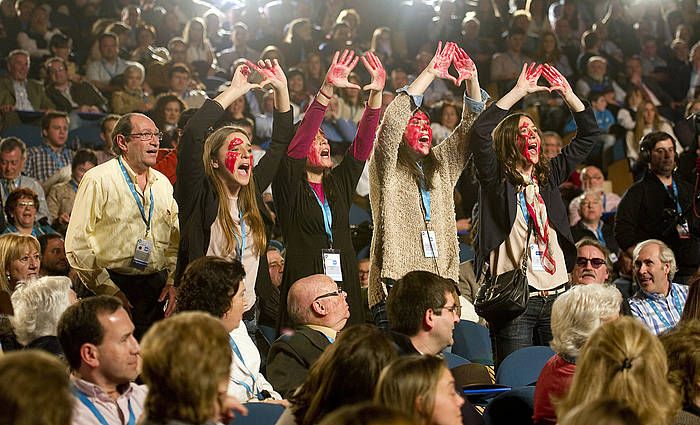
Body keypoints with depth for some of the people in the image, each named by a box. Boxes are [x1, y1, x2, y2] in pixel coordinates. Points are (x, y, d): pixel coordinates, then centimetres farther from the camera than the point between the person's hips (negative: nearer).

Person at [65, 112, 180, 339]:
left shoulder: (163, 183, 14)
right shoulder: (98, 180, -6)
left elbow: (175, 239, 20)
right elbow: (77, 245, -11)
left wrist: (173, 281, 4)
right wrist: (108, 290, -14)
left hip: (156, 290, 5)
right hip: (114, 284, -5)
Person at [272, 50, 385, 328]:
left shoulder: (339, 184, 15)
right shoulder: (289, 187, 1)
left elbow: (362, 143, 8)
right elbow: (297, 142, -12)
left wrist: (376, 94, -4)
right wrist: (327, 90, -21)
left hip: (344, 283, 5)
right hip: (303, 284, -5)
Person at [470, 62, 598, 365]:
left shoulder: (548, 176, 15)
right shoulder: (496, 179, 0)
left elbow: (589, 135, 20)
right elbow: (480, 132, -16)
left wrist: (567, 94, 8)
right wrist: (519, 92, -13)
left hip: (556, 293, 5)